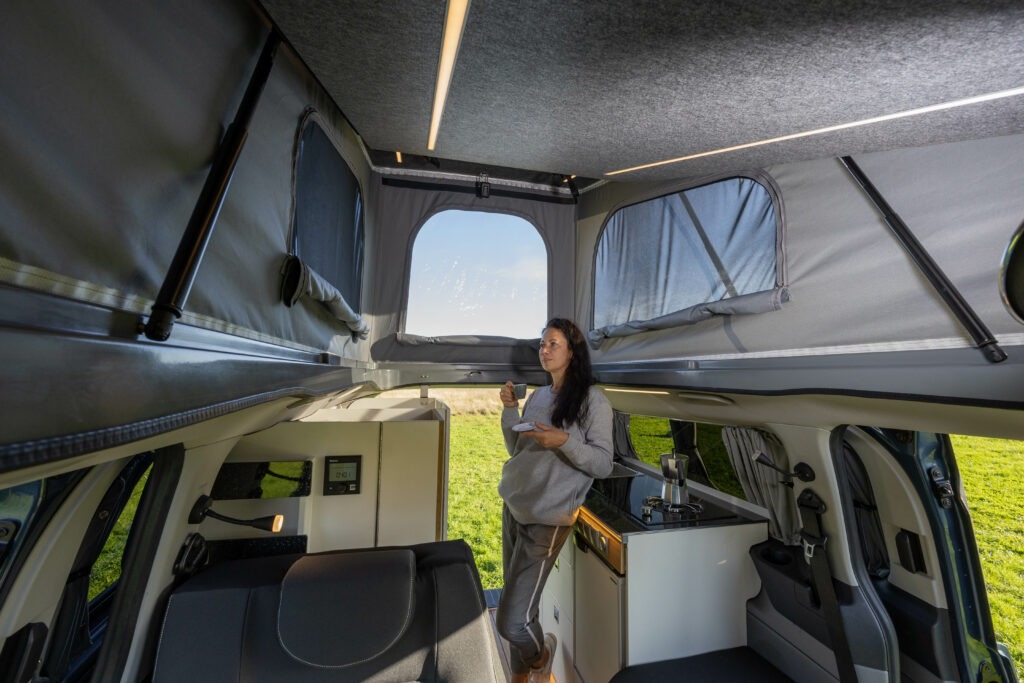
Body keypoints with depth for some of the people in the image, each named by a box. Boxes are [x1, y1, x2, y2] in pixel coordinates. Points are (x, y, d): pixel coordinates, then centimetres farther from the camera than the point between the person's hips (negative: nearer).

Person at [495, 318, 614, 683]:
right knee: (517, 602, 18)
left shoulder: (593, 400, -12)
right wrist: (510, 409, -2)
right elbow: (516, 451, 10)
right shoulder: (537, 396, 6)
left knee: (512, 622, -2)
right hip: (512, 507, 6)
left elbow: (603, 464, -13)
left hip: (546, 518, -6)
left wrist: (565, 441, -28)